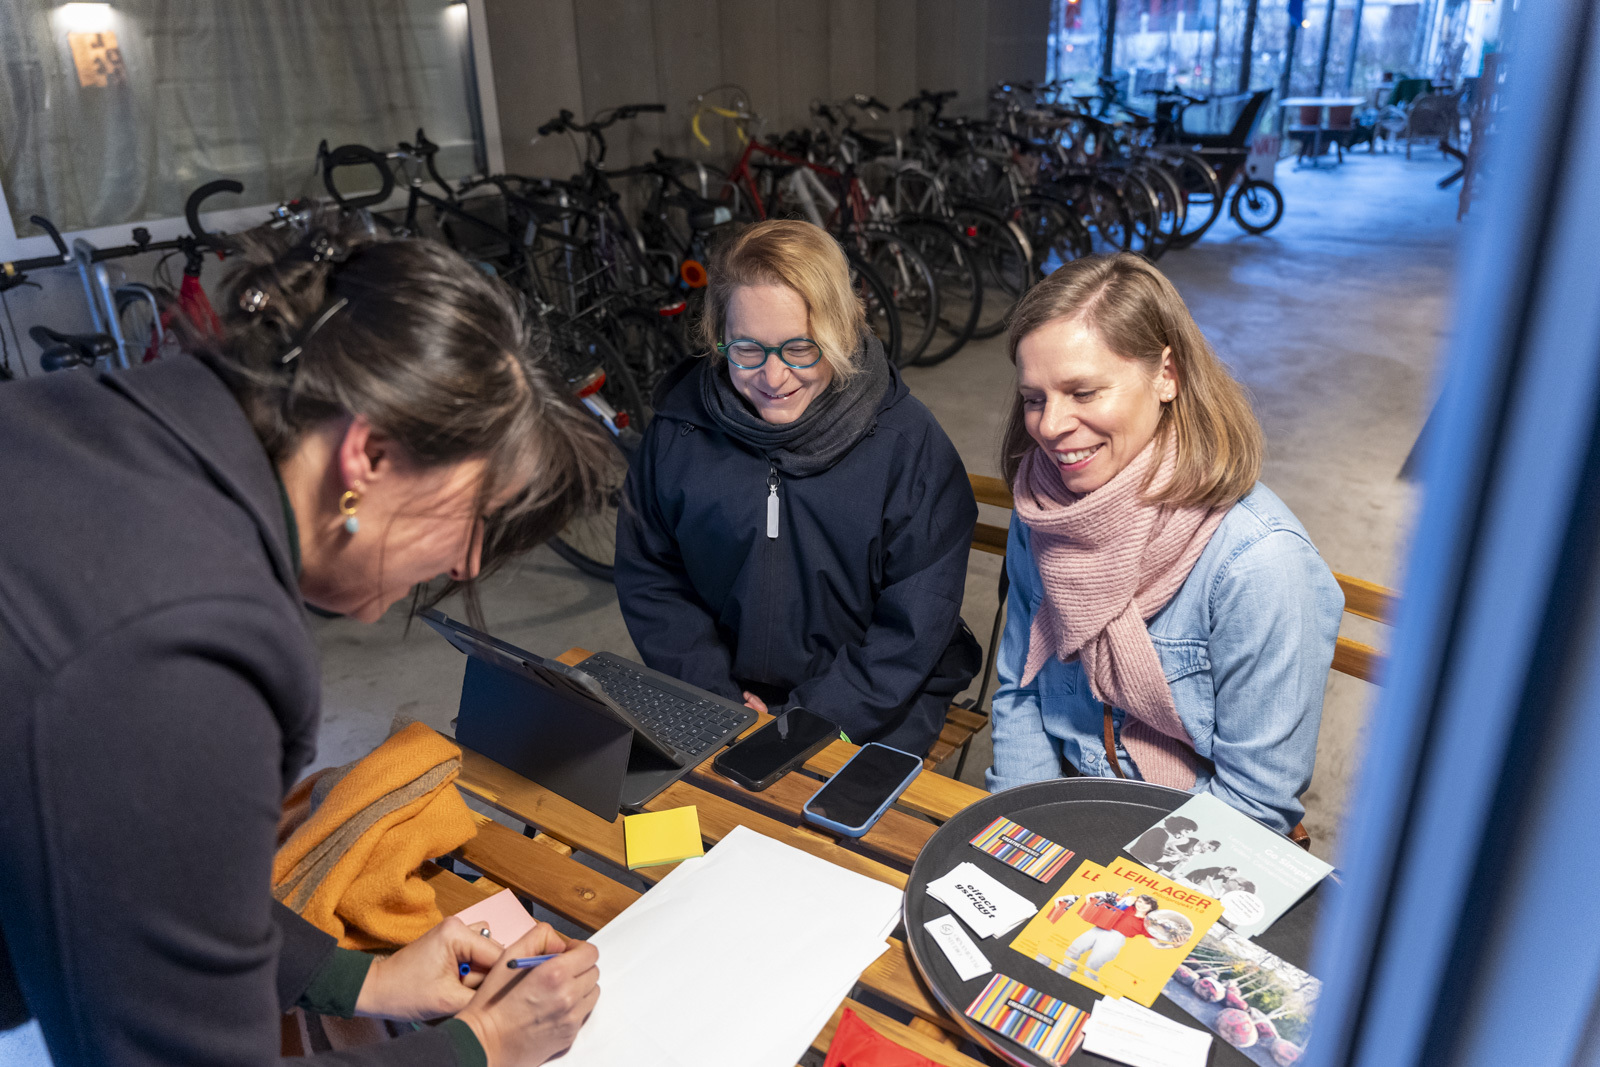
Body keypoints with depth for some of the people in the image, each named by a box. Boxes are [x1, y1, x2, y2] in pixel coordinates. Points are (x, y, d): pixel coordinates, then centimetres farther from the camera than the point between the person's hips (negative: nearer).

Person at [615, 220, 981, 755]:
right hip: (727, 687, 3)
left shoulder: (909, 444, -11)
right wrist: (717, 697, -10)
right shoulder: (680, 425, -4)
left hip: (876, 707, -2)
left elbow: (915, 628, -10)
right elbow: (648, 576, 2)